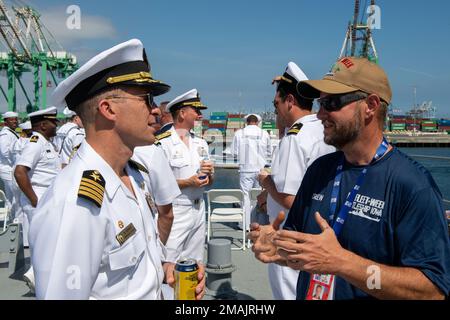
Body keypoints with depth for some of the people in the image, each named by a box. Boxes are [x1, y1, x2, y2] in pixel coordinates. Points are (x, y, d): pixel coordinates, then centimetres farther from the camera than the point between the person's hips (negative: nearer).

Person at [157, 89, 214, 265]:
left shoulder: (201, 143, 13)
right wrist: (188, 183, -19)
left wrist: (209, 173, -3)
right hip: (174, 212, -7)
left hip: (198, 209, 7)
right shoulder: (162, 143, -11)